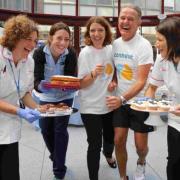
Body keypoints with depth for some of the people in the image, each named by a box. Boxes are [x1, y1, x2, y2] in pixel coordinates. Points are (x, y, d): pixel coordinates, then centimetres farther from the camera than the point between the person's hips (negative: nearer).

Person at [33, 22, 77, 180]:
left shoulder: (71, 54, -22)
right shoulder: (39, 53, -22)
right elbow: (37, 79, -27)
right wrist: (41, 86, -49)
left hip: (64, 97, -1)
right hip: (46, 97, 2)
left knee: (60, 131, -4)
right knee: (46, 130, 12)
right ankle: (56, 157, 42)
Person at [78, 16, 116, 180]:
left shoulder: (111, 49, -1)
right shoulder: (85, 53, -13)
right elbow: (81, 84, -12)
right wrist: (93, 74, -30)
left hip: (109, 104, 5)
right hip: (91, 107, -5)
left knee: (110, 138, 21)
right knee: (95, 144, -4)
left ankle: (108, 154, 55)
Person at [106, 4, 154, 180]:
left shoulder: (144, 45, -16)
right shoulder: (115, 43, 2)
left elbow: (141, 82, -21)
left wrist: (122, 99, -33)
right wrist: (112, 81, -5)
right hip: (120, 101, 4)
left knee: (141, 145, 3)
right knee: (118, 141, 1)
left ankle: (141, 164, 38)